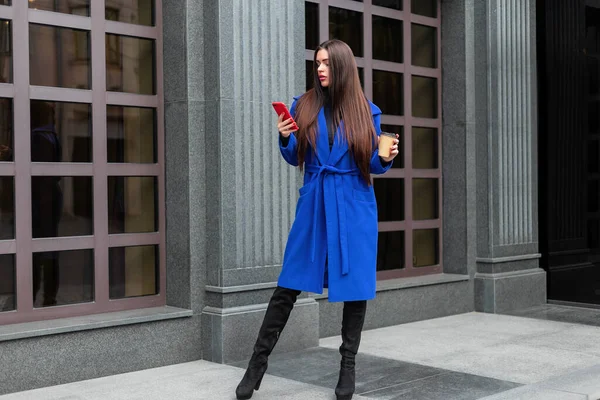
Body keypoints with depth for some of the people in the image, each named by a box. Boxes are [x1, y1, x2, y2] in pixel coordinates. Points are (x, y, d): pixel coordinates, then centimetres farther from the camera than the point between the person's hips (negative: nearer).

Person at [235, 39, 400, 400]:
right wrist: (285, 138, -12)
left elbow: (372, 164, 5)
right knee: (289, 286, 0)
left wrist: (386, 158, -15)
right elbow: (295, 159, 7)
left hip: (354, 207, 0)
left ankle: (348, 365, 19)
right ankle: (259, 361, 12)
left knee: (356, 286, 3)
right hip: (314, 204, 1)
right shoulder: (303, 106, 3)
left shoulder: (367, 112, 1)